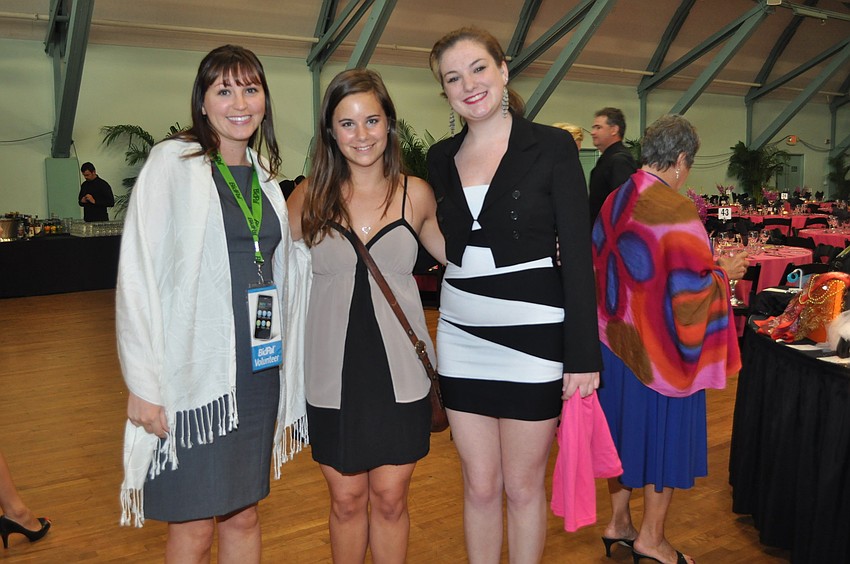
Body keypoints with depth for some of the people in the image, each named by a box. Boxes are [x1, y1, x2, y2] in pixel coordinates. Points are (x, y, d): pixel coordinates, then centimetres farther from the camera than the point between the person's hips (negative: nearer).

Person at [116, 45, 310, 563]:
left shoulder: (265, 176, 12)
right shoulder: (173, 161, -5)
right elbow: (138, 277, -10)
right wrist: (143, 383, -14)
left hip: (257, 373, 5)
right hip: (194, 373, -5)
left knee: (244, 516, 14)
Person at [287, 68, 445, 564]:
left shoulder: (415, 194, 0)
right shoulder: (310, 197, -1)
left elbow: (455, 253, 15)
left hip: (400, 373, 0)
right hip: (333, 374, 0)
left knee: (390, 500, 12)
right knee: (347, 500, 14)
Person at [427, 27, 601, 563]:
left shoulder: (552, 146, -6)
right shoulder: (442, 158, 8)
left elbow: (578, 254, -8)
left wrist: (584, 354, -12)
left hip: (532, 334, -4)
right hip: (462, 337, 4)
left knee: (523, 485, 10)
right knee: (480, 485, 14)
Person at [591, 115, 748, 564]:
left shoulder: (614, 202, 2)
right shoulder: (676, 210, -21)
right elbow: (692, 286, -22)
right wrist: (724, 272, -3)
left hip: (616, 338, 7)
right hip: (660, 345, -7)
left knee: (626, 428, 19)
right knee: (663, 432, 9)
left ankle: (618, 522, 32)